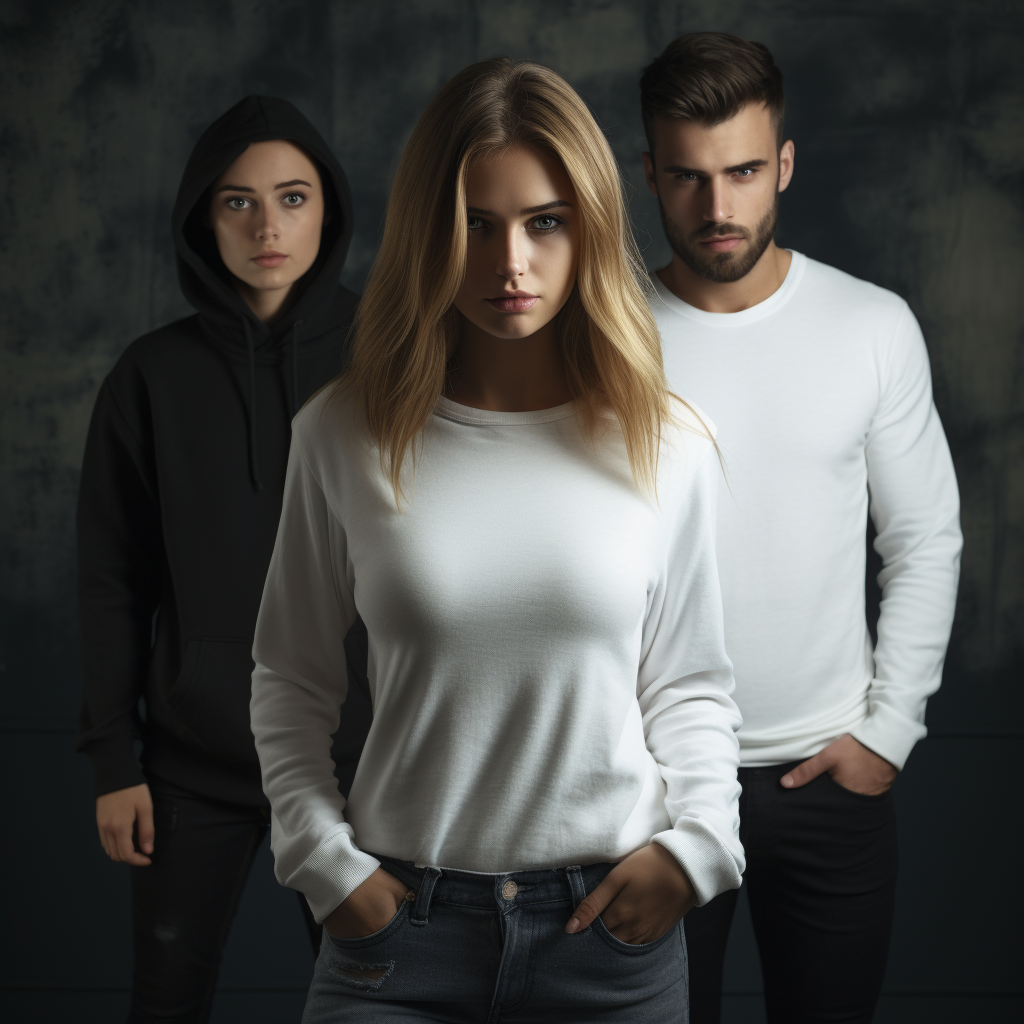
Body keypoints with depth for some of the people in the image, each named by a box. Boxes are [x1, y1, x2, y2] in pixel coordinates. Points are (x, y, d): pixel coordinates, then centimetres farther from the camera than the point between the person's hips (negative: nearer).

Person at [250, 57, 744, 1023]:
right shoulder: (344, 435, -4)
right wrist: (326, 861, -3)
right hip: (398, 916, 0)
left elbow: (690, 686, 6)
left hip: (614, 919, 1)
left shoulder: (667, 447, -2)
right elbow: (289, 681, 6)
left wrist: (694, 842, -8)